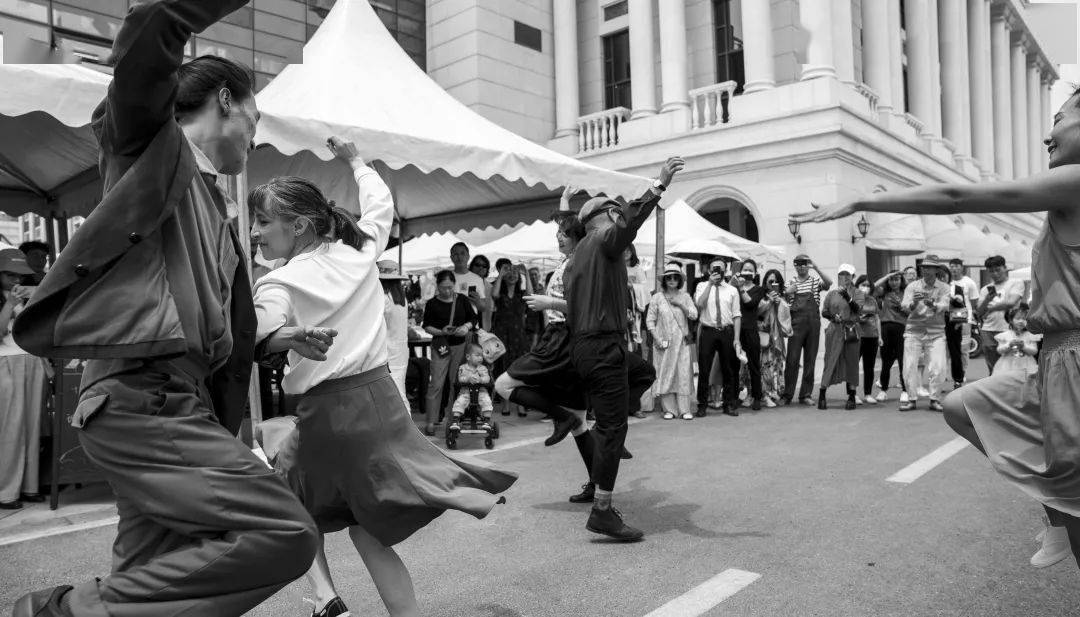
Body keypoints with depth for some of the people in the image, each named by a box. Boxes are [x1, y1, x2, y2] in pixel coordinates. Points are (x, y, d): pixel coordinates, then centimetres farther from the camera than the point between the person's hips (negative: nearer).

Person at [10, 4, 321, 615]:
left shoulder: (218, 212, 23)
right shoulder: (151, 142, 1)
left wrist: (283, 338, 22)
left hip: (178, 402, 9)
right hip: (140, 395, -9)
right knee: (285, 533, -18)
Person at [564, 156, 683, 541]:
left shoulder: (578, 256, 20)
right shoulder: (605, 239, -5)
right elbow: (631, 221, -27)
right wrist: (660, 185, -25)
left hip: (585, 344, 10)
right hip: (603, 346, -10)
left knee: (644, 373, 29)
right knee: (613, 428, -7)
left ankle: (603, 427, 17)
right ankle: (602, 513, -4)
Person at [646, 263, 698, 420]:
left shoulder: (685, 296, 8)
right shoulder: (657, 297, 3)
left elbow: (694, 315, 0)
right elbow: (650, 320, 2)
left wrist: (680, 304, -10)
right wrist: (656, 338, -7)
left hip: (682, 342, 1)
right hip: (663, 342, -1)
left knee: (683, 374, -2)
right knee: (664, 375, 0)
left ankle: (684, 409, 3)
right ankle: (669, 409, 7)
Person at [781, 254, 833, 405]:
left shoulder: (816, 281, 9)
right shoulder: (790, 283, 10)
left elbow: (829, 284, -13)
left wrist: (816, 268, -19)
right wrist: (787, 293, -9)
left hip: (813, 324, 1)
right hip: (796, 324, -1)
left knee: (810, 360, 5)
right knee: (792, 360, -4)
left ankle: (806, 394, 13)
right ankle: (787, 395, 2)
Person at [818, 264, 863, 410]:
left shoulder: (857, 293, 7)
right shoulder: (831, 293, 10)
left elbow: (857, 308, -10)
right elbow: (823, 311, 8)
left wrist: (848, 298, -24)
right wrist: (832, 316, -11)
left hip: (851, 331, 0)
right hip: (834, 331, 0)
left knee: (852, 363, 3)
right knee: (830, 361, -3)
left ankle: (851, 398, 10)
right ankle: (822, 396, -1)